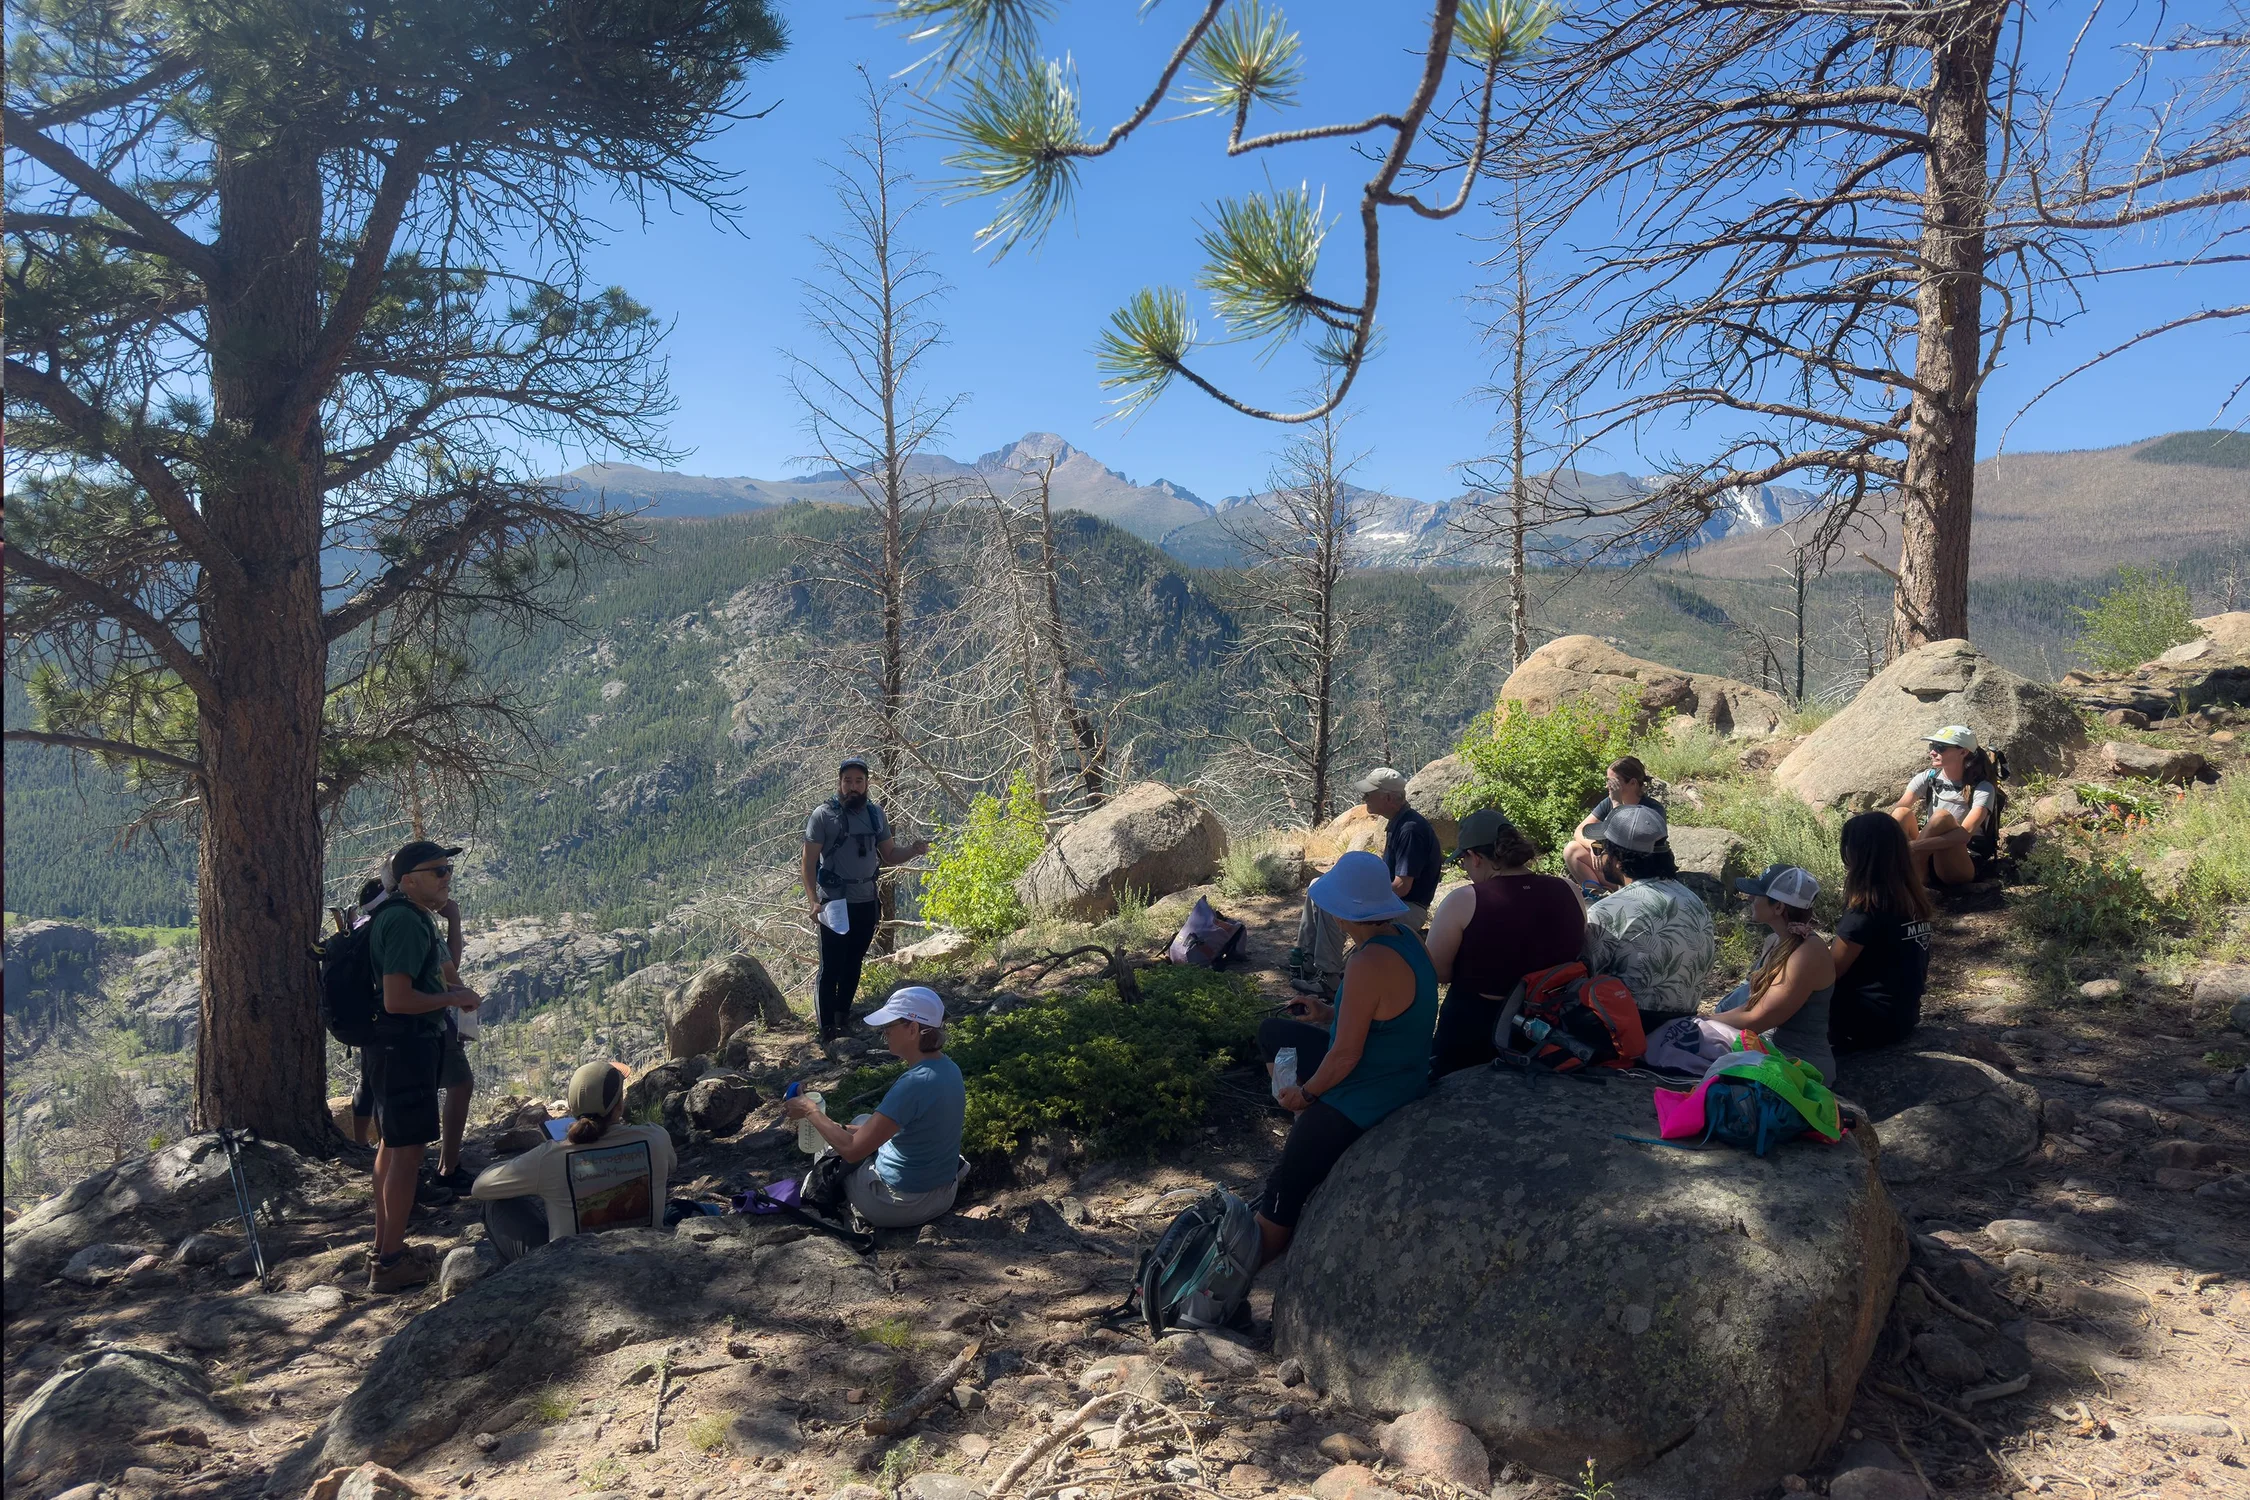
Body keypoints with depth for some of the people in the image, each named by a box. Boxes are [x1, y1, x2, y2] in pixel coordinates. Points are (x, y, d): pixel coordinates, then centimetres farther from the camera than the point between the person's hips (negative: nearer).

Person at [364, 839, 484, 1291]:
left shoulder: (407, 916, 13)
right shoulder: (407, 922, -21)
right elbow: (397, 1000, -27)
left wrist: (449, 995, 15)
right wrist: (452, 999, -15)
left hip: (397, 1045, 11)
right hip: (408, 1045, -11)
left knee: (392, 1144, 18)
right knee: (409, 1150, -6)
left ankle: (384, 1248, 28)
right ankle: (390, 1264, -1)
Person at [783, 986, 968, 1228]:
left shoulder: (914, 1084, -30)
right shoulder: (948, 1068, -3)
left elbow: (852, 1150, -26)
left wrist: (811, 1112, -12)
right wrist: (845, 1130, 8)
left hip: (901, 1206, -7)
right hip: (943, 1195, 7)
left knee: (829, 1153, 17)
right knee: (862, 1124, 25)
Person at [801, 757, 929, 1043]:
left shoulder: (876, 814, 4)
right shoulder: (823, 815, -10)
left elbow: (889, 855, 10)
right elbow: (809, 861, -11)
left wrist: (913, 850, -10)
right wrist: (813, 901, -21)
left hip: (867, 902, 5)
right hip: (834, 904, -5)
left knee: (853, 963, 16)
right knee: (831, 966, -2)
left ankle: (844, 1015, 30)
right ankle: (827, 1027, 5)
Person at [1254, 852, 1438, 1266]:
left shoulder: (1369, 964, -32)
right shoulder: (1403, 936, -4)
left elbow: (1345, 1056, -26)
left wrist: (1305, 1093, -9)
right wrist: (1331, 1014, 6)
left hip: (1363, 1099, -9)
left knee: (1283, 1192, 3)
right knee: (1273, 1033, 22)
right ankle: (1308, 1133, 24)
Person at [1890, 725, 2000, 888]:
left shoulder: (1982, 789, -10)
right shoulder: (1927, 778, 3)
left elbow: (1965, 834, -27)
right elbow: (1894, 815, -11)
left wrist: (1915, 844, -40)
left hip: (1963, 866, -4)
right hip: (1926, 859, 4)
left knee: (1941, 817, -31)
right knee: (1902, 814, -23)